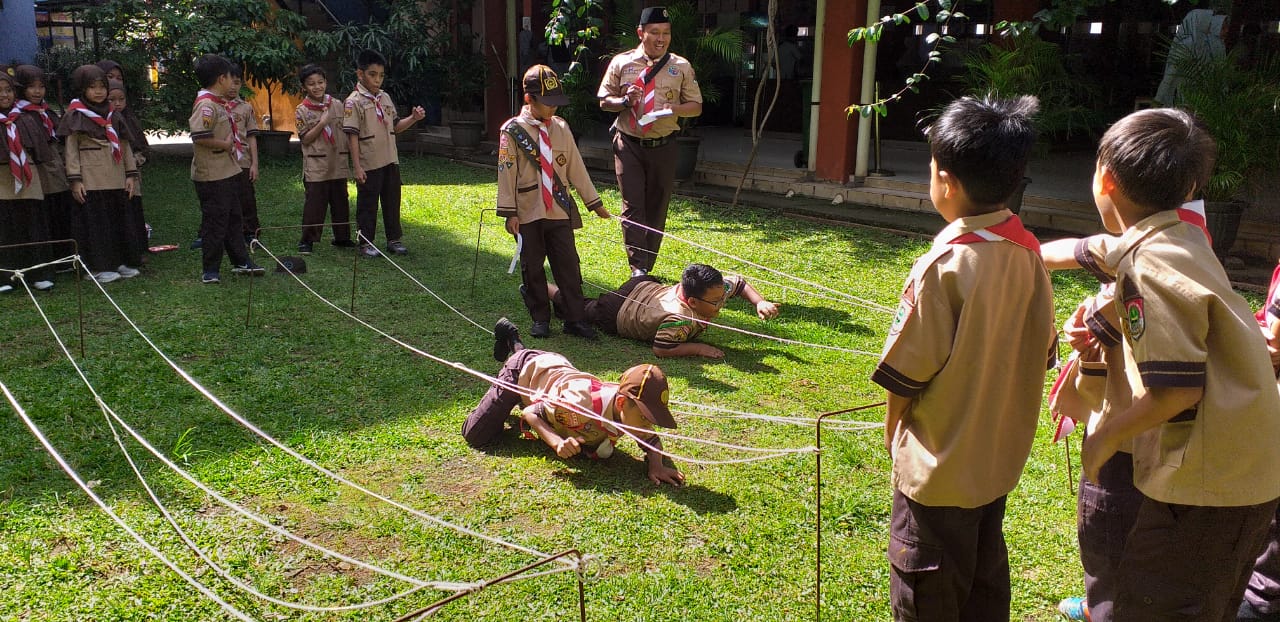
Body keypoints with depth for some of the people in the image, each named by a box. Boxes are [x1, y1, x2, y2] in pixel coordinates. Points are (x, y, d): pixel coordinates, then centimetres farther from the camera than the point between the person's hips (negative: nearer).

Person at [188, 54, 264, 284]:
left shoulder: (220, 103, 13)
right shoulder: (206, 104, -18)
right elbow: (200, 137, -29)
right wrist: (225, 144, -18)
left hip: (229, 172, 10)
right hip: (212, 176, -10)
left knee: (233, 219, 18)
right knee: (215, 222, -2)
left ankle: (240, 261, 29)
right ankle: (210, 270, 8)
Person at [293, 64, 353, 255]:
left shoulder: (337, 105, 6)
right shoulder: (302, 111, -4)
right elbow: (305, 139, -8)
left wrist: (347, 155, 6)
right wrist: (321, 124, -17)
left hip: (338, 164, 4)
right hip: (316, 167, -4)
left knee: (341, 201, 12)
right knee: (314, 204, -2)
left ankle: (342, 237, 24)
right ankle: (307, 240, 6)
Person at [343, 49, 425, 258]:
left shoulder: (385, 98, 10)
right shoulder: (354, 102, -10)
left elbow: (395, 127, 17)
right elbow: (352, 136, -12)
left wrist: (413, 118, -1)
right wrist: (357, 167, -16)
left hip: (390, 162, 6)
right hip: (368, 165, -6)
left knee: (392, 202, 13)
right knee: (367, 205, 3)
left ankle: (394, 239, 24)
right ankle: (366, 243, 13)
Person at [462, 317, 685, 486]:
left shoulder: (633, 407, -32)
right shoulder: (581, 404, -47)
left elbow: (652, 439, -13)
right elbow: (529, 412, -32)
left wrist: (656, 465, -35)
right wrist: (557, 442, -49)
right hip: (526, 369, -6)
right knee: (476, 437, -3)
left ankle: (515, 344, 51)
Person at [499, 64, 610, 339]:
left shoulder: (561, 128, 6)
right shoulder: (513, 130, -5)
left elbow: (576, 168, 11)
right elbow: (506, 173, -5)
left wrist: (593, 202, 13)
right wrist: (509, 212, -9)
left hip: (560, 210, 3)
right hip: (528, 213, -3)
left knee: (569, 265, 2)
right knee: (532, 267, 6)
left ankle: (575, 319, 10)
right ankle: (540, 319, 20)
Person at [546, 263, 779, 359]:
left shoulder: (718, 288, -26)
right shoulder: (679, 320, -47)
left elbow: (739, 283, -9)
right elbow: (660, 350, -39)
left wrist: (760, 303, -25)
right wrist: (700, 349, -39)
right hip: (617, 315, -4)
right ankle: (542, 287, 41)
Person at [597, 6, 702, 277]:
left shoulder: (681, 67, 1)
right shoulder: (621, 63, 0)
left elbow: (696, 106, 6)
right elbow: (604, 101, 6)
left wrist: (675, 108, -16)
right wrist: (625, 101, -15)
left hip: (663, 146, 2)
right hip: (629, 145, -1)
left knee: (657, 207, 9)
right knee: (632, 207, -8)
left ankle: (646, 268, 23)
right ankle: (638, 268, -6)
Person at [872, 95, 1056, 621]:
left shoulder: (942, 266, -25)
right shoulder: (1028, 252, -5)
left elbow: (905, 372, -18)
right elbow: (1040, 350, 5)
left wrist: (893, 431, -1)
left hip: (939, 464, -7)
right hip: (1000, 456, 7)